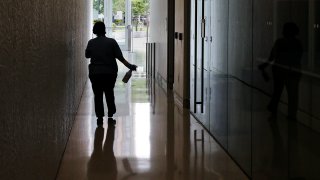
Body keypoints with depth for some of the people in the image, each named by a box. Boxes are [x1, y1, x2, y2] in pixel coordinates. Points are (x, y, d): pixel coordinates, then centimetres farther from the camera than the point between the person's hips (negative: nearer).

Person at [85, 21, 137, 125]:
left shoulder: (91, 43, -4)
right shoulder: (111, 42, -7)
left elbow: (87, 55, 10)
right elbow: (120, 57, -8)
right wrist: (129, 66, 0)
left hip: (95, 73, 0)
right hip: (110, 73, 0)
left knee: (98, 95, 6)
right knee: (109, 94, 15)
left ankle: (100, 117, 3)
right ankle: (110, 115, 14)